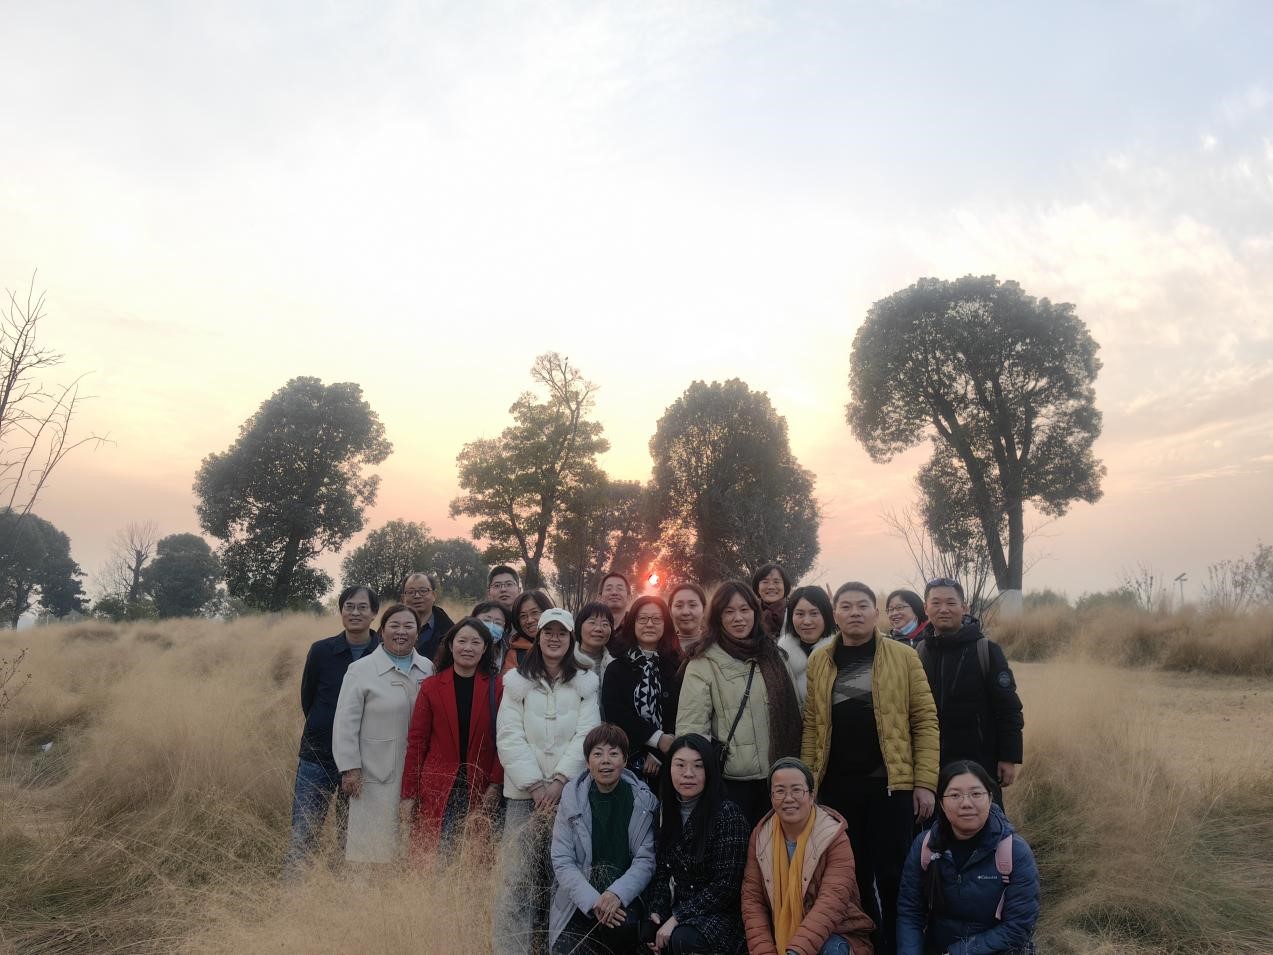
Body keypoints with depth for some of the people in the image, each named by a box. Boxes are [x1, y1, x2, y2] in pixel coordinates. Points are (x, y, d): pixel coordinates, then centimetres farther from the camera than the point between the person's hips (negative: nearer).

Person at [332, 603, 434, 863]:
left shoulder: (428, 668, 7)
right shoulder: (361, 669, -4)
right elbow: (346, 723, -5)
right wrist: (350, 769, -9)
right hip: (377, 773, -3)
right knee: (374, 844, 0)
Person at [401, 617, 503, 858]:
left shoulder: (496, 689, 2)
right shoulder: (431, 687, 3)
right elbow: (416, 742, 4)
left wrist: (496, 784, -7)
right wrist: (408, 794, 2)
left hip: (479, 790, 0)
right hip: (436, 790, 0)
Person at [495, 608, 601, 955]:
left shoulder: (585, 683, 7)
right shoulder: (517, 681, 6)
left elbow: (585, 736, -2)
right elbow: (509, 737, -2)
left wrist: (559, 780, -13)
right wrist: (535, 784, -10)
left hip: (569, 790, 1)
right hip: (524, 791, 0)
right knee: (518, 876, -5)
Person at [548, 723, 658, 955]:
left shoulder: (643, 801, -2)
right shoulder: (572, 797, -2)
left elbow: (646, 859, -5)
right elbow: (561, 861, -5)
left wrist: (617, 893, -22)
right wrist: (593, 901, -19)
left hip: (624, 895, 0)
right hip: (577, 901, 0)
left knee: (624, 925, -29)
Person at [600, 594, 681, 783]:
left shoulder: (678, 666, 4)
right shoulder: (617, 669, 5)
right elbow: (615, 714, -6)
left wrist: (659, 753, -11)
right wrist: (659, 738, -15)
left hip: (667, 763, 0)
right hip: (628, 761, 0)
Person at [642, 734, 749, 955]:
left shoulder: (727, 814, -15)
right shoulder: (665, 810, 4)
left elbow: (726, 884, -16)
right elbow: (662, 871, 9)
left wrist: (677, 918, -17)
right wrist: (656, 911, -7)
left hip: (719, 913, -5)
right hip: (678, 907, 5)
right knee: (644, 934, -22)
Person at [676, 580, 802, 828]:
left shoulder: (772, 655, 8)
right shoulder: (704, 663, -9)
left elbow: (793, 712, 13)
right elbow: (690, 727, -12)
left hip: (776, 778, 5)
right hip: (731, 781, -5)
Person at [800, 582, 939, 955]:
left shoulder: (903, 657, -1)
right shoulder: (818, 661, 6)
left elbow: (925, 720, -2)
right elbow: (811, 725, 5)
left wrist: (925, 782, -8)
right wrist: (807, 781, -1)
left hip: (891, 783, -2)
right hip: (837, 785, 2)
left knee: (892, 875, 3)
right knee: (852, 875, 12)